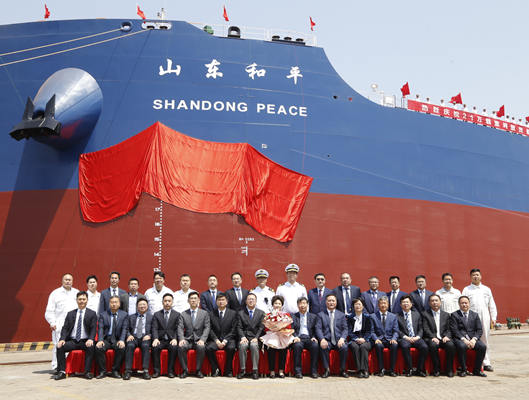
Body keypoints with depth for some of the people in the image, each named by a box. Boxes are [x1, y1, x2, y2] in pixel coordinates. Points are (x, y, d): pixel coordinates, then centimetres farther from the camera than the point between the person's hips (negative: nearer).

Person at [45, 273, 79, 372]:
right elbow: (49, 311, 6)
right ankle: (56, 367, -1)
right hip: (59, 325, -2)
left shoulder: (76, 293, 17)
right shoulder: (55, 293, 9)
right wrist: (52, 323, -4)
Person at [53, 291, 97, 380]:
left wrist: (91, 339, -22)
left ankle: (87, 372, -26)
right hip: (72, 341, 3)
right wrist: (62, 339, -12)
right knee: (60, 347, -24)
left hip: (85, 341, -3)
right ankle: (62, 372, -17)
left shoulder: (92, 314, 7)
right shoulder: (70, 314, 15)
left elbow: (93, 329, -2)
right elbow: (65, 328, 7)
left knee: (91, 347, -34)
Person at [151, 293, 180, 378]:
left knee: (174, 348, -32)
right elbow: (154, 329, 2)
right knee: (155, 347, -29)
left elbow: (178, 329, 1)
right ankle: (156, 370, -16)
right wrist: (155, 338, -17)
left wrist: (175, 339, -17)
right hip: (160, 340, 1)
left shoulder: (177, 314, 10)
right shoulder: (156, 314, 13)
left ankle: (170, 371, -20)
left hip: (171, 340, -1)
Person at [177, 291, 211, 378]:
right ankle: (185, 370, -14)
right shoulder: (183, 314, 12)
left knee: (201, 347, -33)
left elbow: (207, 328, 0)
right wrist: (181, 339, -18)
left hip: (199, 340, -1)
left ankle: (199, 370, -16)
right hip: (187, 339, 1)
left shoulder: (205, 313, 10)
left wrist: (202, 339, -17)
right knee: (181, 347, -31)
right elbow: (180, 328, 2)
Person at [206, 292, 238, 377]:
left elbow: (233, 330, 1)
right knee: (208, 348, -30)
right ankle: (216, 369, -11)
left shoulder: (233, 313, 8)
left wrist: (225, 340, -13)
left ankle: (228, 370, -14)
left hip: (228, 339, -1)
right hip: (215, 340, 1)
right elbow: (210, 330, 4)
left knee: (231, 348, -33)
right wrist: (216, 340, -12)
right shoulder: (211, 314, 11)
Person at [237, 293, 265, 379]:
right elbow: (239, 327, 5)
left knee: (254, 345, -33)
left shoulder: (261, 313, 13)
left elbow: (261, 328, 4)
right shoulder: (240, 313, 13)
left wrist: (256, 338, -11)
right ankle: (243, 370, -23)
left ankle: (255, 370, -26)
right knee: (242, 345, -32)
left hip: (255, 337, 0)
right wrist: (242, 337, -13)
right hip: (244, 336, 1)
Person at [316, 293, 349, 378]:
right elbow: (318, 329, 1)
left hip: (338, 340, 1)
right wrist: (322, 339, -18)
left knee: (344, 347, -30)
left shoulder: (341, 315, 16)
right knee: (323, 347, -32)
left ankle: (342, 370, -11)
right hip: (327, 340, -1)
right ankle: (326, 370, -15)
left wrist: (342, 338, -13)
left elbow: (345, 329, 8)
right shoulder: (321, 315, 11)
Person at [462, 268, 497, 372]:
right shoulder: (466, 290, 8)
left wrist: (493, 317, 7)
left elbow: (492, 305, 15)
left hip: (485, 318, 2)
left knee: (485, 340, 3)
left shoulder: (486, 289, 15)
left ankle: (486, 363, 9)